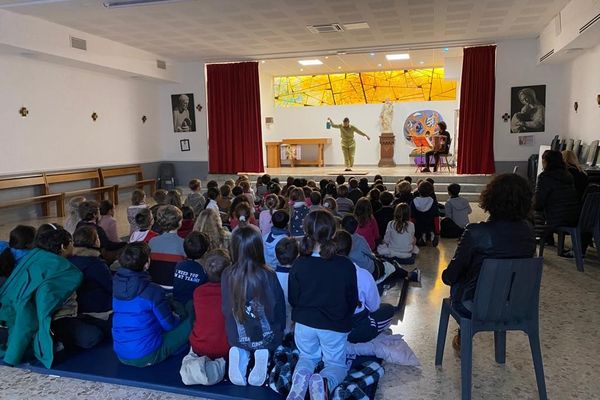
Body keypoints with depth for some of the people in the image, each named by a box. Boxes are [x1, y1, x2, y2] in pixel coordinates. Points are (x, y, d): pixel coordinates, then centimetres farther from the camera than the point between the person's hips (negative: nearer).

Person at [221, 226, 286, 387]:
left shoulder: (227, 275, -15)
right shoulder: (268, 275, -21)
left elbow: (225, 308, -2)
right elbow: (279, 306, -8)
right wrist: (280, 329, 13)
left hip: (237, 337, 3)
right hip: (267, 337, -2)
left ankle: (240, 353, 0)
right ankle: (262, 353, -3)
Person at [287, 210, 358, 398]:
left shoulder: (299, 264, -16)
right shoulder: (346, 266, -18)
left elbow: (292, 298, -3)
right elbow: (353, 300, -4)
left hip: (304, 323, 2)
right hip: (335, 326, -1)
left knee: (307, 357, 28)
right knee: (336, 364, 21)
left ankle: (301, 376, -7)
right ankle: (324, 382, -15)